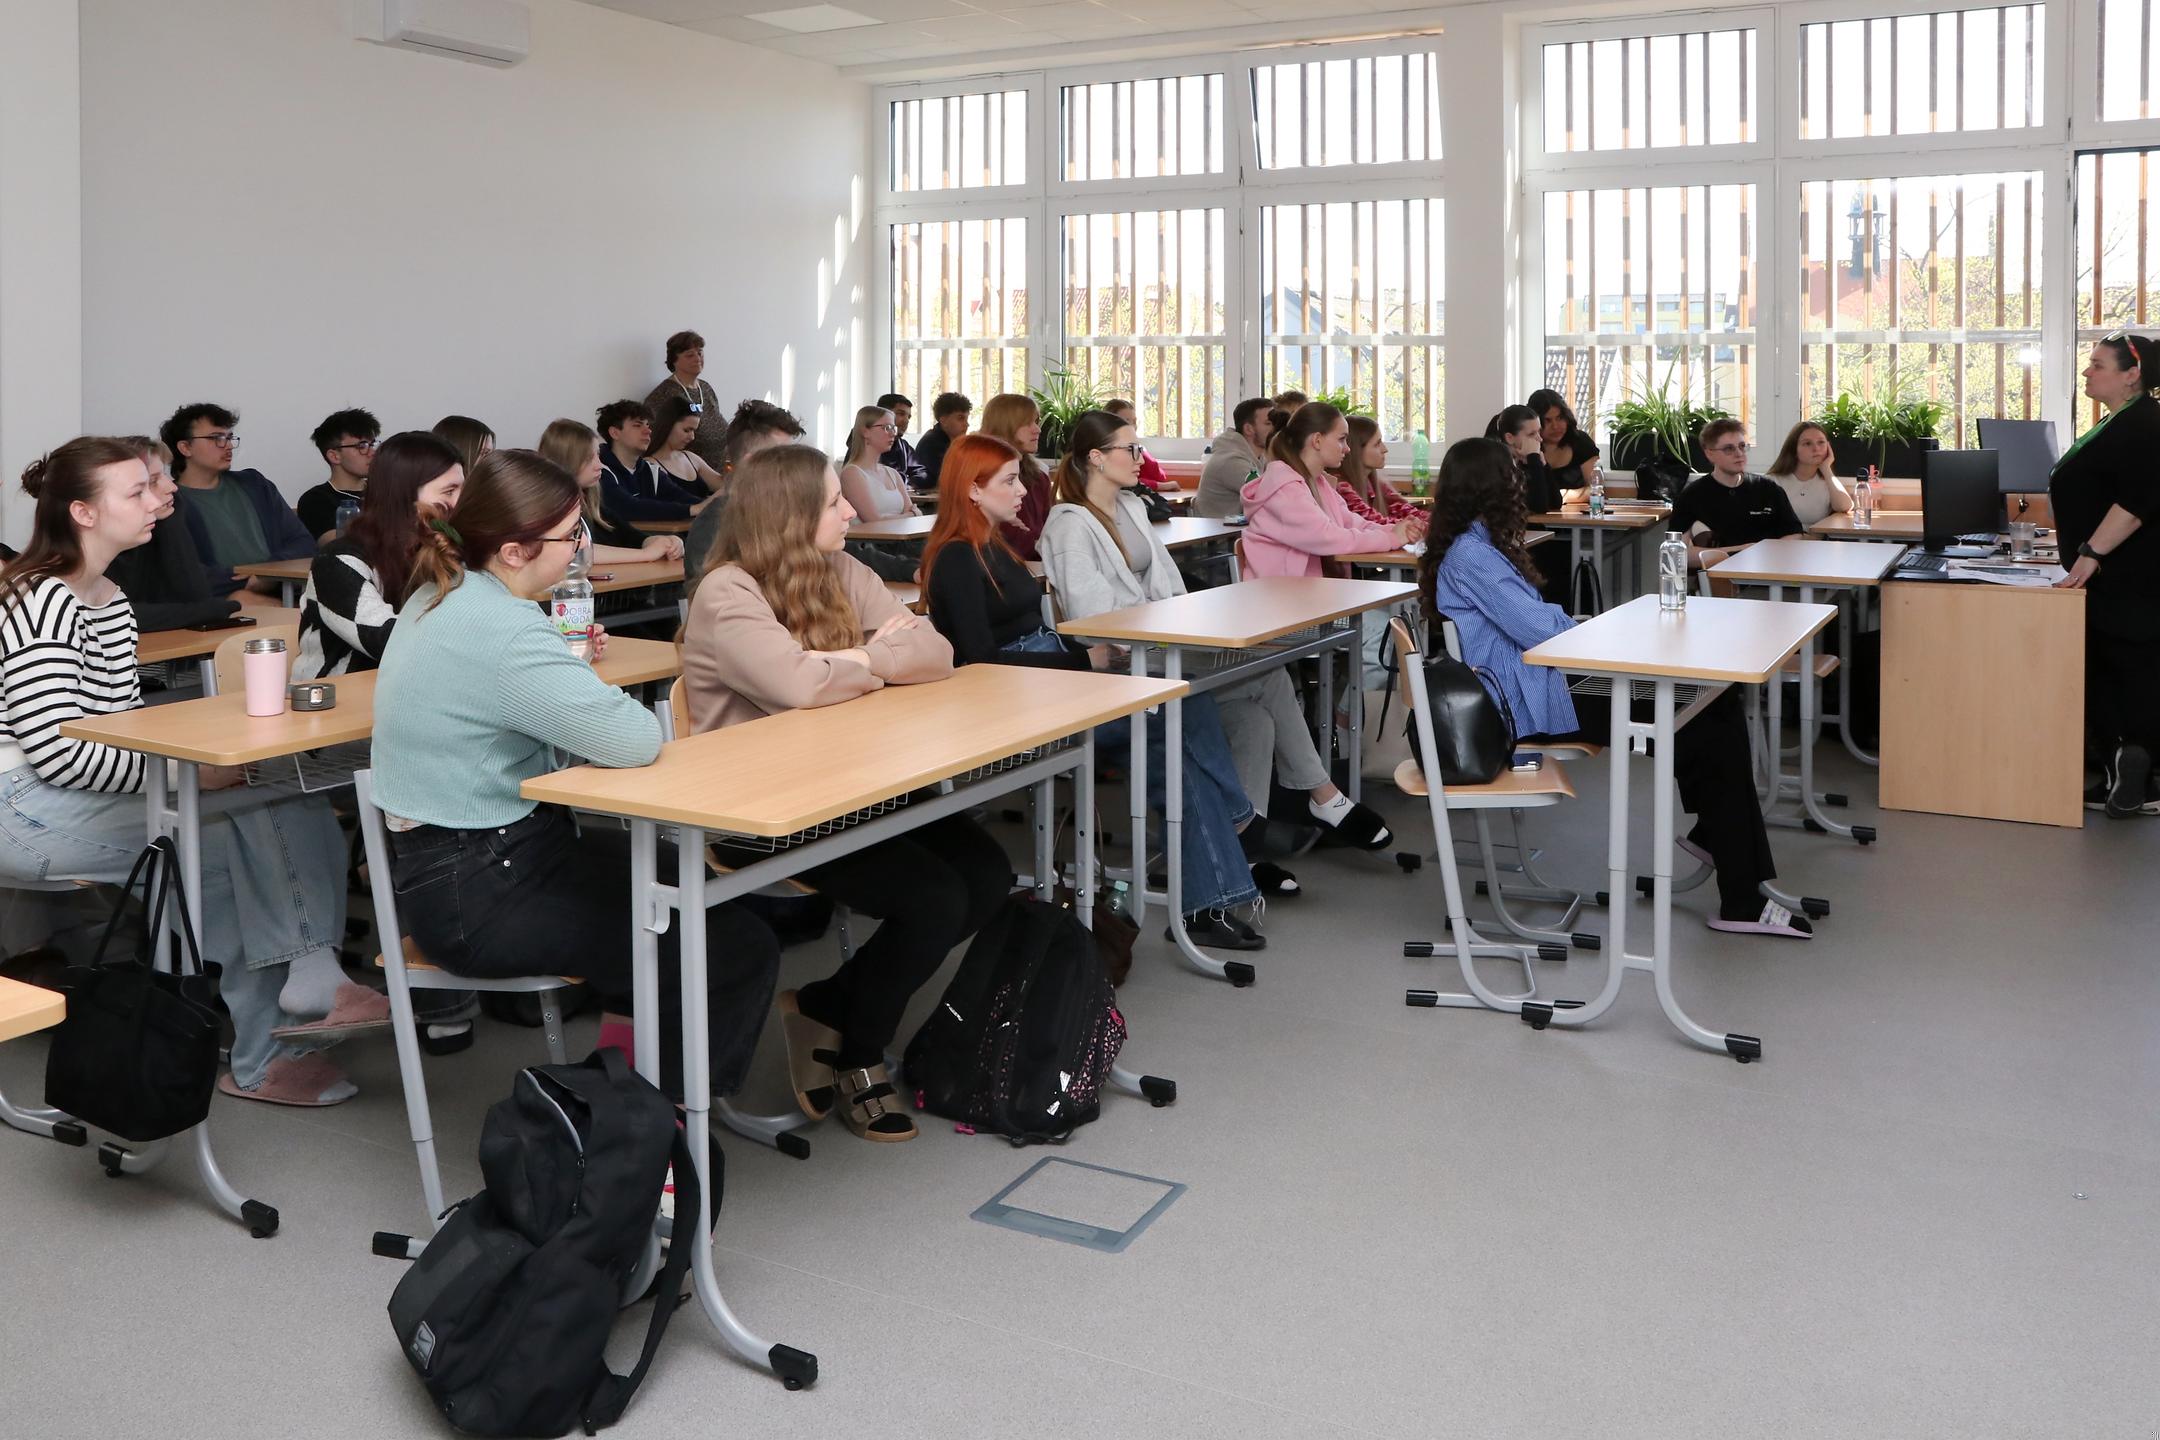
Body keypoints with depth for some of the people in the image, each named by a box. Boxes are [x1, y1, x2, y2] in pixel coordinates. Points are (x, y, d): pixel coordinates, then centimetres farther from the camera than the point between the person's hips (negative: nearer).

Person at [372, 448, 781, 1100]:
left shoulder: (443, 597, 6)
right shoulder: (500, 631, -26)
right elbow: (636, 739, -29)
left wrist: (570, 663, 5)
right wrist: (616, 696, -7)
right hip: (477, 901, -11)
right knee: (741, 949, -11)